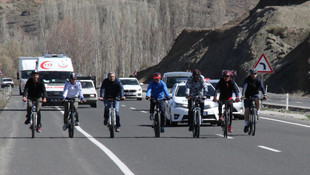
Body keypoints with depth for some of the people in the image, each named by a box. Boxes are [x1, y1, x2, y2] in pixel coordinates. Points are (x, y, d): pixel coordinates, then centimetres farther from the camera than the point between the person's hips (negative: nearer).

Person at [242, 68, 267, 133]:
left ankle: (257, 112, -11)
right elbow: (244, 87, -32)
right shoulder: (247, 79, -17)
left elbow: (262, 87, -25)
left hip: (255, 94, 1)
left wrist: (264, 94, -44)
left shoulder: (259, 80, -11)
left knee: (257, 100, -35)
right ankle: (246, 124, -4)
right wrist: (243, 95, -49)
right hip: (247, 95, -1)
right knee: (247, 109, -14)